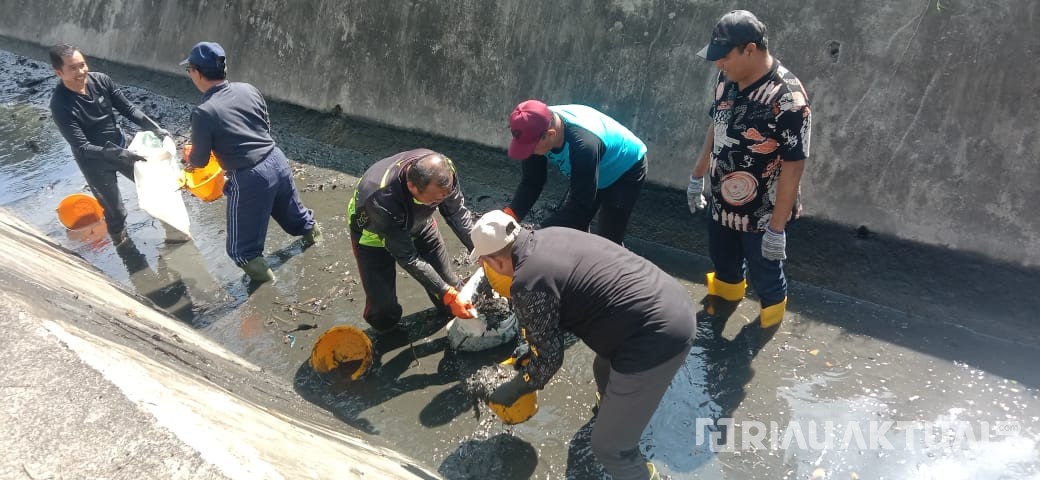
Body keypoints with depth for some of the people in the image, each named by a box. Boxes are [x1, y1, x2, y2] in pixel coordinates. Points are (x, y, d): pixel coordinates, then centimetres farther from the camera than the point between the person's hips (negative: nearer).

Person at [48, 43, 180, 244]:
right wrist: (119, 155, -38)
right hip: (94, 161, -5)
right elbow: (81, 147, -28)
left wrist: (155, 128, -17)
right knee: (114, 210, 7)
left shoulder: (101, 80, -14)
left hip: (121, 146, 5)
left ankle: (173, 230, 34)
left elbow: (128, 109, -4)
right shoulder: (60, 104, -26)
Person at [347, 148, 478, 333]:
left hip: (417, 222, 4)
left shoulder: (442, 170, -34)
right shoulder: (383, 200, -46)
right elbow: (408, 258, -34)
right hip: (374, 234, -4)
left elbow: (457, 214, -15)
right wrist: (448, 295, -32)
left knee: (448, 283, 5)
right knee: (384, 313, -5)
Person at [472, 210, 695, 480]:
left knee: (609, 445, 7)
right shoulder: (550, 235, 9)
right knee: (605, 371, 36)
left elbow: (548, 360, -5)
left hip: (657, 338, -10)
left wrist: (512, 391, 13)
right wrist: (532, 353, 30)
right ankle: (616, 413, 64)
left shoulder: (528, 286, -16)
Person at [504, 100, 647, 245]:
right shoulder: (538, 129, -25)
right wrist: (509, 214, -34)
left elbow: (580, 205, -40)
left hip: (626, 171, -7)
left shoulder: (583, 144, -45)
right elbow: (530, 183, -19)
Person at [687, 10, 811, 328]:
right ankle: (727, 296, 59)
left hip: (761, 213, -6)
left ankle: (769, 322, 46)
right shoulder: (727, 81, -6)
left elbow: (793, 166, -24)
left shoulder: (788, 99, -28)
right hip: (721, 201, 7)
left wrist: (777, 227, -21)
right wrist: (697, 176, 16)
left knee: (763, 272, 16)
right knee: (722, 258, 28)